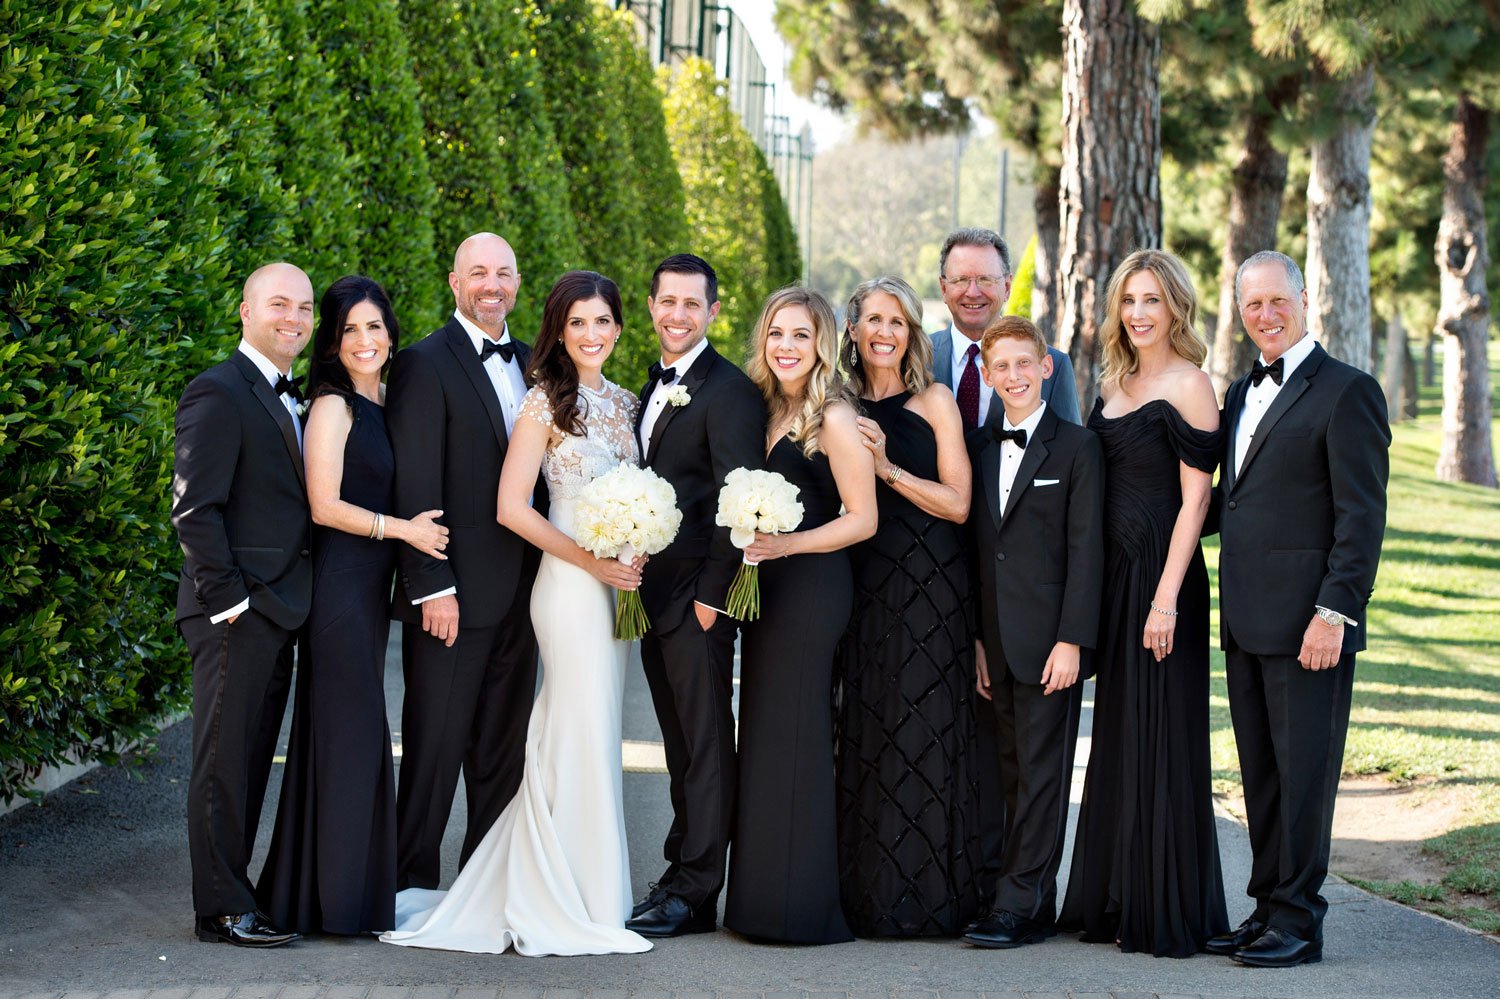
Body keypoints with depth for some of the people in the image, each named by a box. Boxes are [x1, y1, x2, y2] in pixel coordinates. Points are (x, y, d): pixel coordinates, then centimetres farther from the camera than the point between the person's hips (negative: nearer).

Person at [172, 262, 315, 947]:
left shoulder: (288, 400, 18)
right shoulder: (219, 393, -11)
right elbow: (194, 508, -16)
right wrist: (228, 598, -18)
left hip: (274, 612, 9)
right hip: (235, 614, -9)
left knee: (252, 760, 13)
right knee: (225, 758, -3)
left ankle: (234, 889, 21)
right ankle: (221, 909, 2)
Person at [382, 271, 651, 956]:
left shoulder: (623, 403, 14)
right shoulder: (546, 400, -8)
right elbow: (511, 507, -14)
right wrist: (591, 561, -16)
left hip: (616, 585, 7)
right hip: (570, 584, -7)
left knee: (591, 739, 10)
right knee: (585, 738, -6)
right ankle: (575, 907, 2)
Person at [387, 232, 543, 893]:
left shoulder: (531, 364, 14)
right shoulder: (425, 365, -7)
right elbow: (416, 489, -12)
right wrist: (434, 585, -18)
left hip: (518, 589, 7)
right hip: (453, 590, -6)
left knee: (504, 745, 11)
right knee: (435, 740, -1)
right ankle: (414, 882, 7)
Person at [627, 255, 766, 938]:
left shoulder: (729, 391, -12)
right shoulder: (655, 387, 16)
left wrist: (712, 593, -19)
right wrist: (638, 582, 10)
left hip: (697, 596, -8)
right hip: (655, 594, 8)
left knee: (706, 744, -2)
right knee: (680, 745, 14)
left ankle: (695, 894, 0)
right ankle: (681, 873, 20)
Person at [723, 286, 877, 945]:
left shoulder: (833, 417, -9)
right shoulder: (769, 410, 14)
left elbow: (862, 519, -12)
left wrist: (785, 545, -19)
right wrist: (750, 546, 4)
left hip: (812, 588, -8)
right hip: (769, 591, 8)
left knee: (795, 737, -6)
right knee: (765, 736, 7)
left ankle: (803, 907, 0)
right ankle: (764, 899, 12)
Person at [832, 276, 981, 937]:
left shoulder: (933, 402, 2)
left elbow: (958, 504, -5)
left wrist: (888, 467, -11)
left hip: (928, 584, -3)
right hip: (861, 583, 3)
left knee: (921, 733, -5)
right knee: (862, 736, 1)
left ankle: (924, 898, 1)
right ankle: (868, 897, 7)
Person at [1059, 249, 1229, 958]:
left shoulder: (1188, 385, -9)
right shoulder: (1114, 384, 14)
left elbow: (1194, 498, -13)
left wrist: (1166, 598, -18)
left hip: (1161, 573, -8)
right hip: (1112, 575, 8)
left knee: (1161, 737, -3)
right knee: (1119, 734, 12)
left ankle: (1171, 914, 4)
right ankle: (1118, 903, 20)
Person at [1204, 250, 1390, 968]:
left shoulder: (1346, 391, -7)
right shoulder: (1241, 393, 18)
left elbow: (1361, 516, -13)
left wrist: (1336, 611, -18)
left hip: (1307, 621, -8)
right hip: (1246, 623, 8)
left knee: (1303, 771, -3)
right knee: (1260, 773, 12)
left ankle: (1298, 921, 4)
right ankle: (1268, 909, 19)